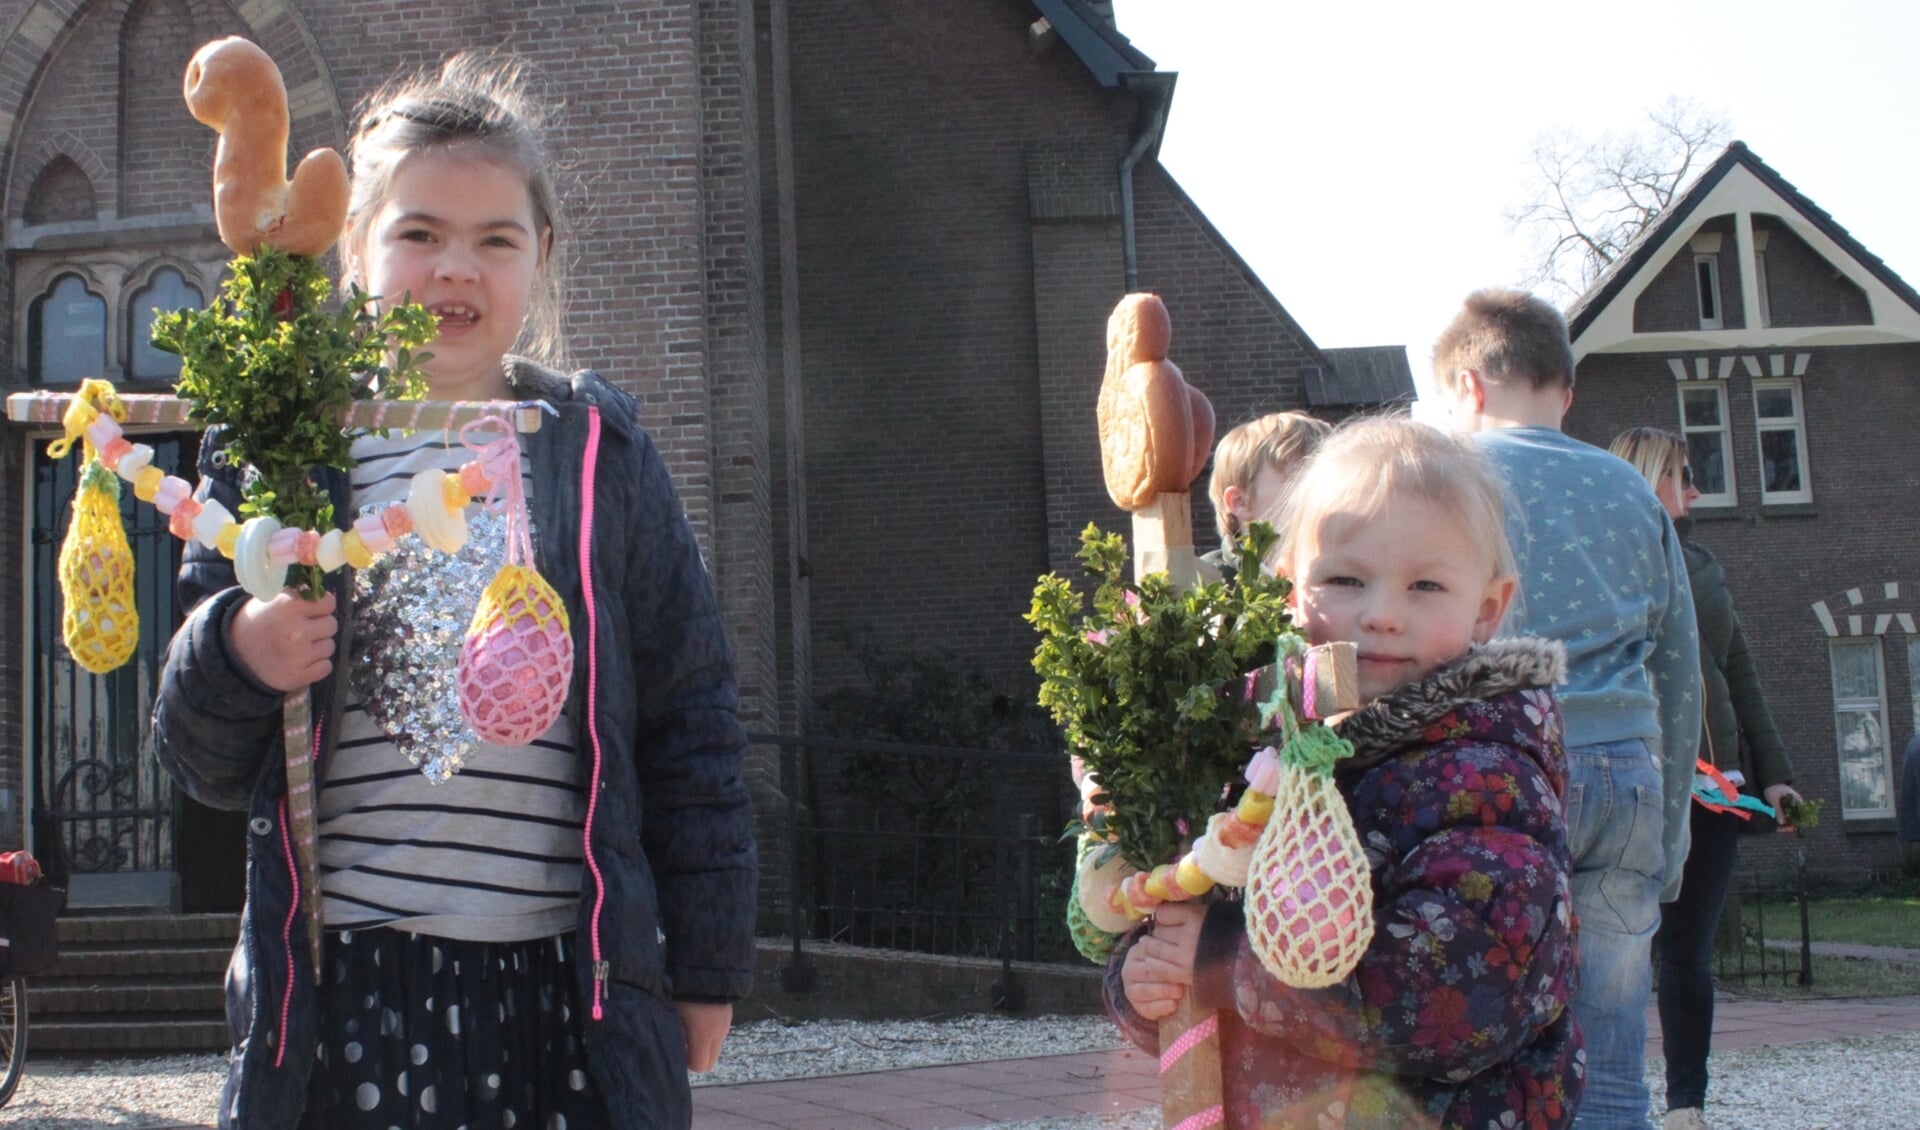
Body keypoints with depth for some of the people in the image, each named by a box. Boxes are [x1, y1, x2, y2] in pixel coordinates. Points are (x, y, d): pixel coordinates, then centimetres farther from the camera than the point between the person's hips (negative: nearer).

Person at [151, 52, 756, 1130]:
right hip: (342, 987, 0)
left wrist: (706, 965, 6)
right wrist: (235, 659, -14)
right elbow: (205, 759, 8)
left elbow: (691, 722, 7)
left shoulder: (599, 453, 6)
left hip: (568, 994, 0)